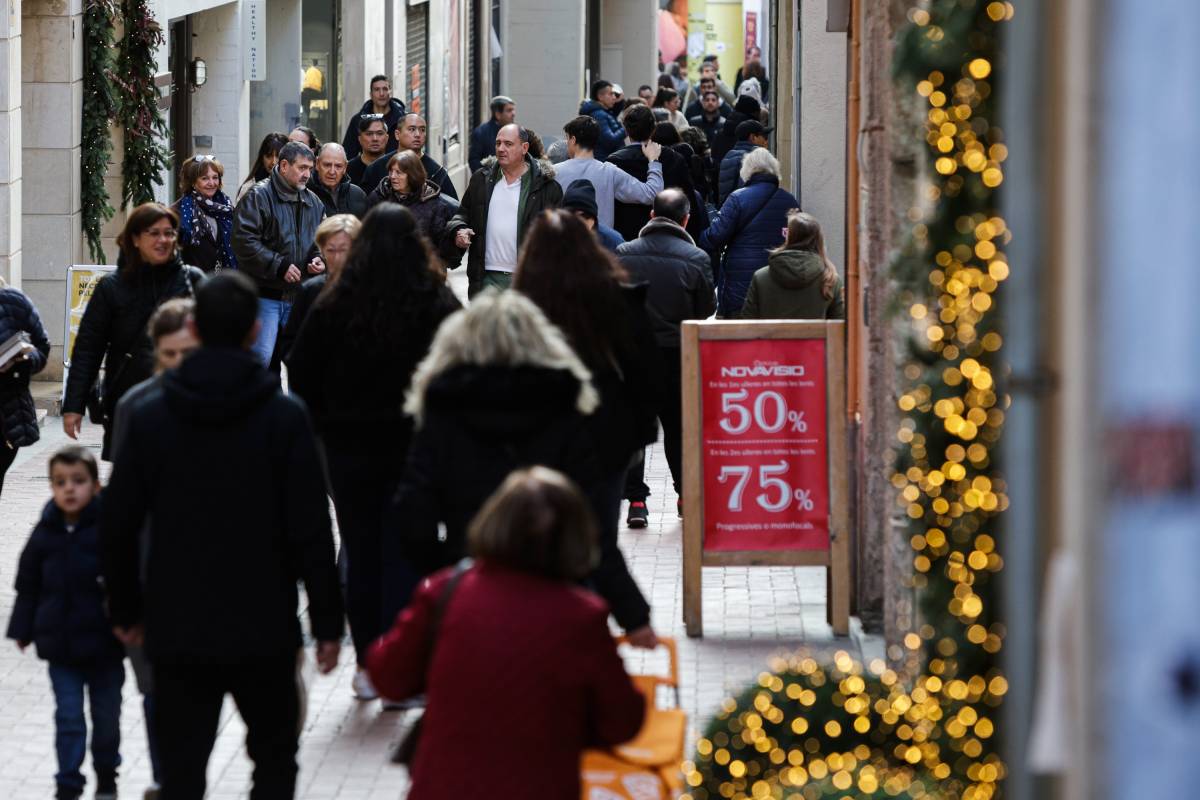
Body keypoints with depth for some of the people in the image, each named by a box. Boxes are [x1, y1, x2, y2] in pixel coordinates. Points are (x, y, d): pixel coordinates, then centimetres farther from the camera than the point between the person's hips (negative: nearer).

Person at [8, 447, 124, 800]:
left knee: (107, 714, 13)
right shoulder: (46, 533, -2)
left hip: (104, 642, -1)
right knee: (68, 717, 3)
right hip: (60, 644, 1)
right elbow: (28, 585, 7)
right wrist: (23, 630, 8)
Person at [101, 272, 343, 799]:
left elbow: (117, 525, 1)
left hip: (176, 631, 1)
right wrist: (327, 621, 0)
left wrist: (126, 611, 14)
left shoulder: (150, 416, -2)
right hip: (264, 630, -1)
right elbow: (310, 530, -9)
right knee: (274, 756, 15)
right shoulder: (284, 417, -8)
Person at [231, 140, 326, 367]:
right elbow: (245, 241, -17)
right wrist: (280, 266, -19)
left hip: (300, 296, 7)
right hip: (265, 294, -7)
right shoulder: (259, 197, -9)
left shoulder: (313, 202, 14)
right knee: (261, 356, -11)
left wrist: (319, 259, 3)